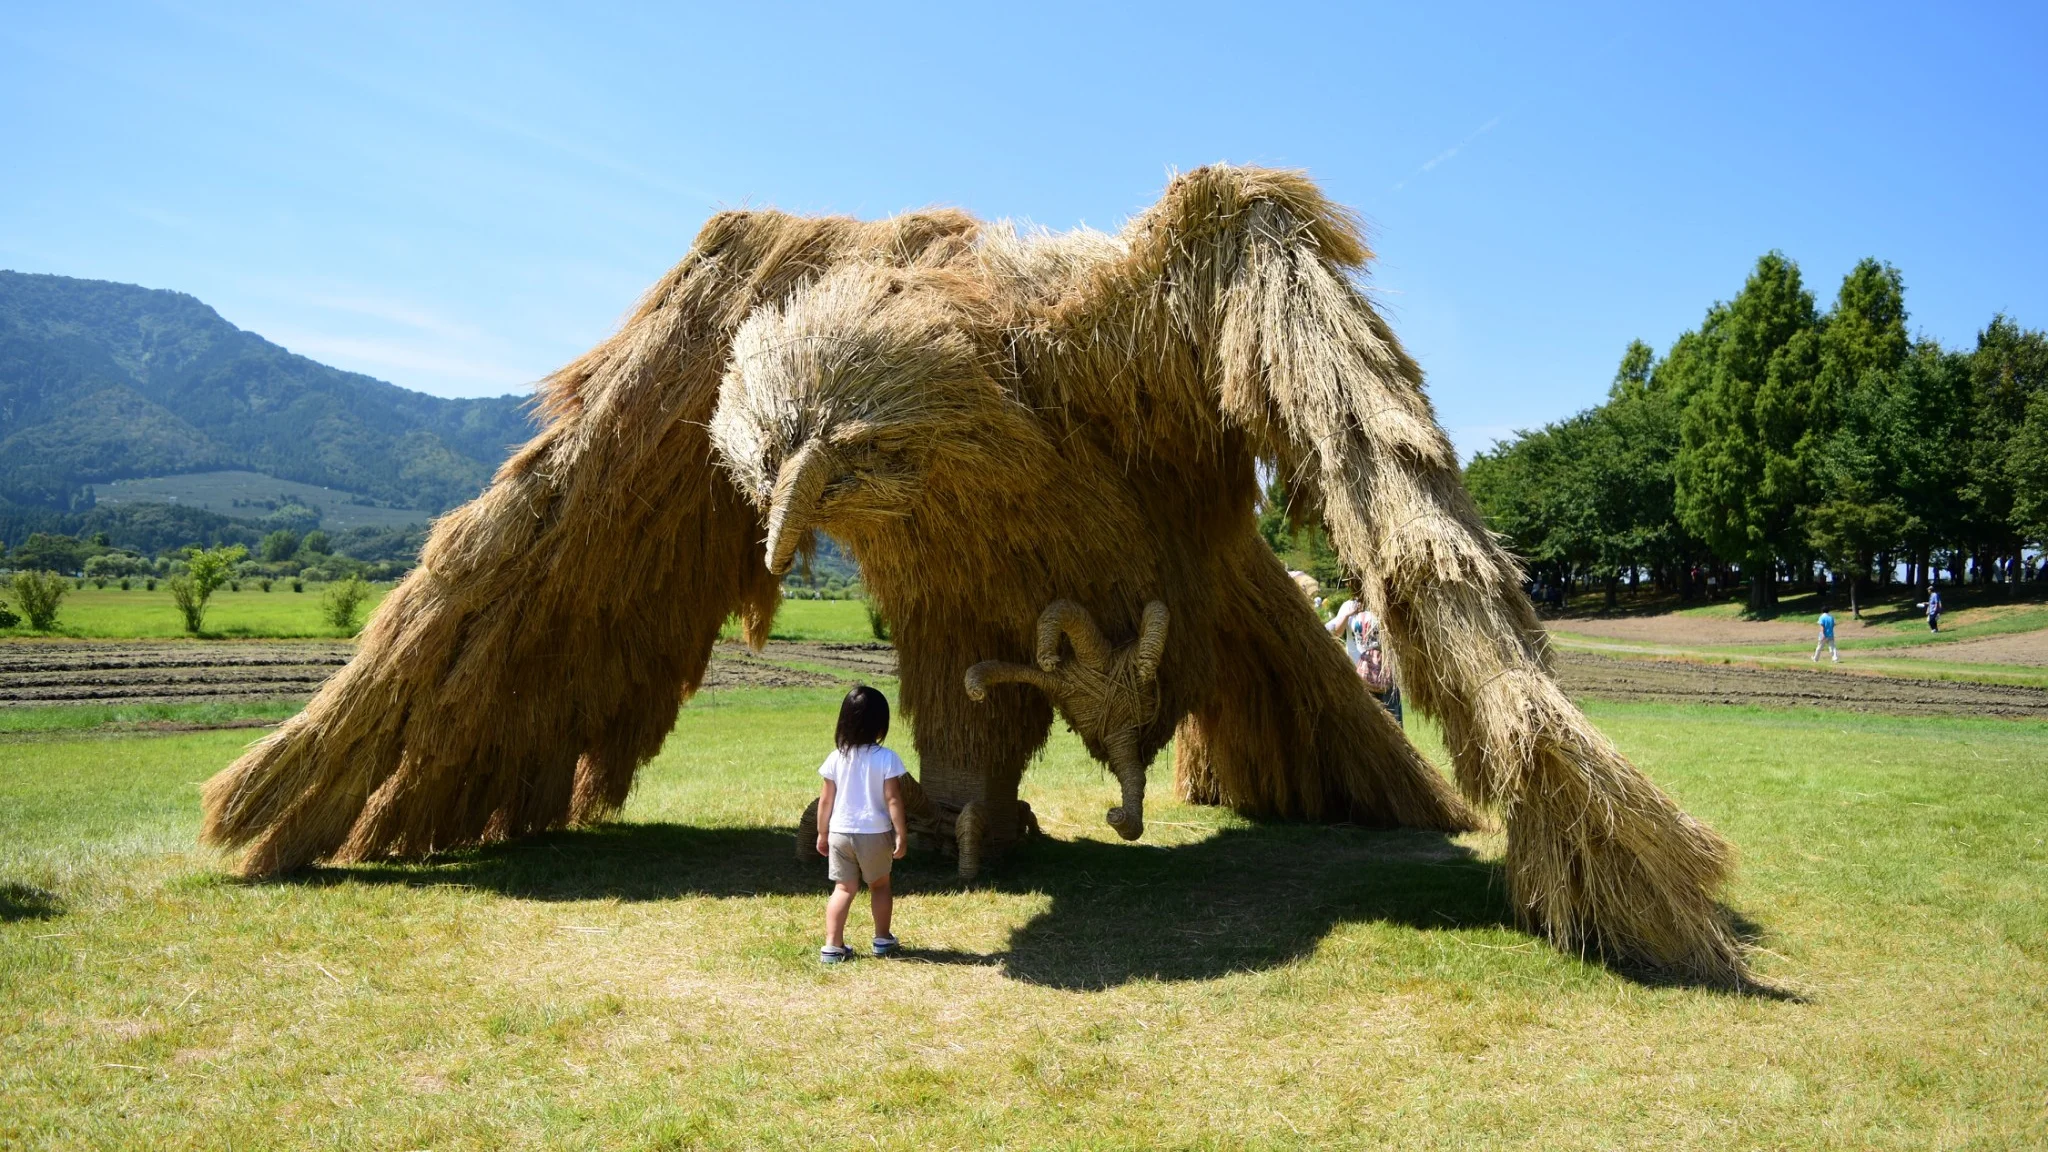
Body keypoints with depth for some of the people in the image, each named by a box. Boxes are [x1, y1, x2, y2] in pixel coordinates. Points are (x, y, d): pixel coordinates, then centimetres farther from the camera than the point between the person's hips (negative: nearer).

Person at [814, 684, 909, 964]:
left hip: (840, 833, 2)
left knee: (844, 888, 10)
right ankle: (882, 940, 29)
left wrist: (822, 833, 12)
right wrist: (901, 834, -6)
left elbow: (825, 800, 1)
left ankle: (832, 946, 3)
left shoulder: (837, 758, -3)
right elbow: (893, 799, -13)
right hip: (875, 834, -2)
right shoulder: (886, 759, -13)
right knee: (880, 885, 18)